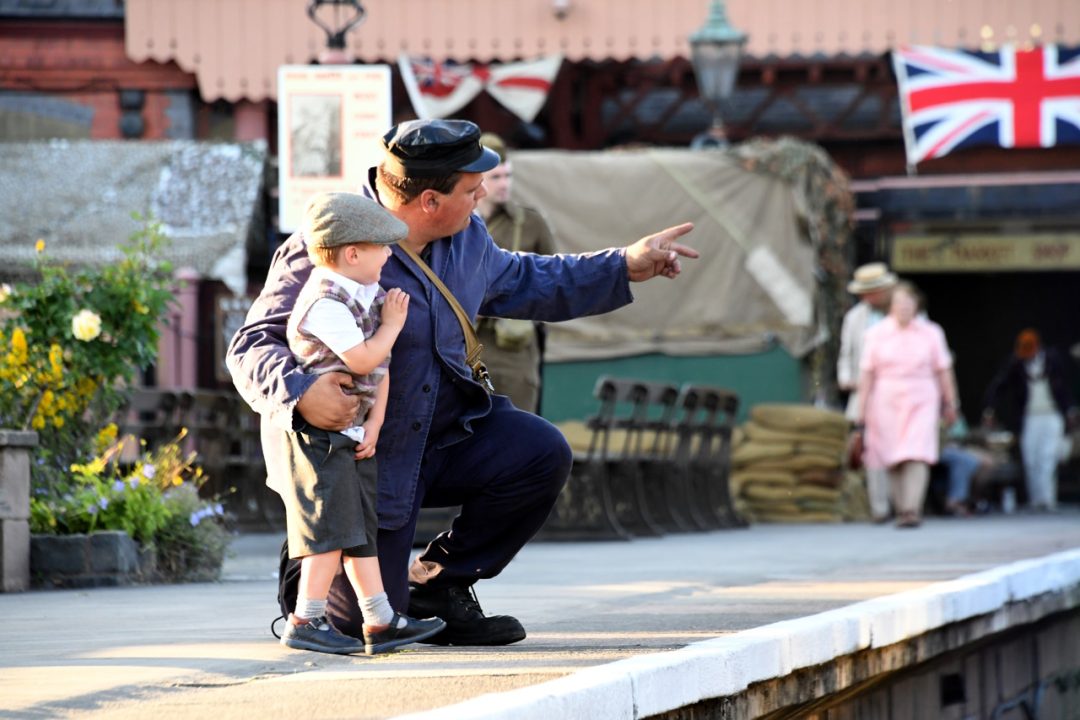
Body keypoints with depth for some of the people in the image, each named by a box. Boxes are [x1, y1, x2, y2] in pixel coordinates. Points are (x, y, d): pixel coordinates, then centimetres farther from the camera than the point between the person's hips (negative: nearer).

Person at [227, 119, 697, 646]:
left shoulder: (464, 237, 1)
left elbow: (521, 281, 21)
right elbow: (251, 348, -24)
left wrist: (626, 267, 15)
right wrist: (300, 394, -46)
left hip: (444, 433, 7)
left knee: (541, 454, -17)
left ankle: (438, 583, 4)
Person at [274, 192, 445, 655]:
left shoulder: (370, 294, 9)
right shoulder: (327, 301, -20)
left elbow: (382, 367, 10)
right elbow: (363, 360, -25)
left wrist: (374, 423, 1)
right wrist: (392, 325, -9)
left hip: (351, 434, 9)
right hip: (315, 432, -9)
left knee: (362, 528, 9)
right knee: (331, 525, -11)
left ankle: (380, 622, 12)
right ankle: (305, 622, -7)